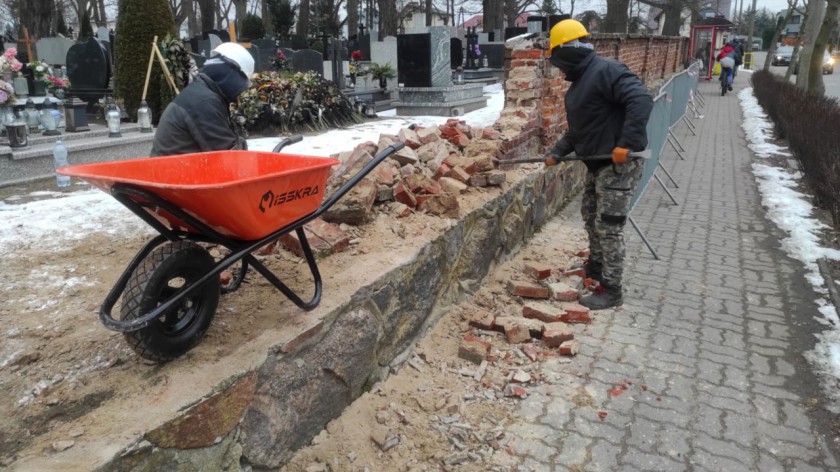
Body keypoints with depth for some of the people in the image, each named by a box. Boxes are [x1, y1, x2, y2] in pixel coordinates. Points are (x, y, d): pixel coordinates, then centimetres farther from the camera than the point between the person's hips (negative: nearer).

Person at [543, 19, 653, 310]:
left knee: (609, 226, -6)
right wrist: (556, 153, 15)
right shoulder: (580, 82, 14)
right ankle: (596, 267, 40)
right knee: (590, 216, 21)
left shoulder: (606, 71, -18)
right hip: (598, 163, 10)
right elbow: (578, 130, 21)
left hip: (620, 163, -10)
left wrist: (626, 143, -33)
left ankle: (611, 290, 4)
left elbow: (642, 100, -29)